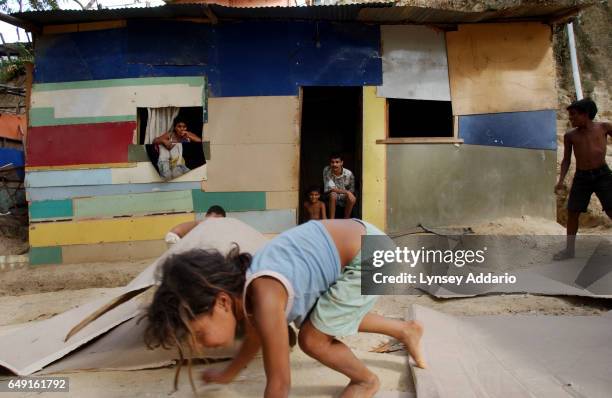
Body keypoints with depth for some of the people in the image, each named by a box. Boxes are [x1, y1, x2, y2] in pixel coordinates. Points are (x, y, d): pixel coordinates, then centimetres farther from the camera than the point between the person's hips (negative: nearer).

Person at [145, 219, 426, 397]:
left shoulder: (264, 298, -29)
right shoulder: (243, 291, -2)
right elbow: (254, 339, 20)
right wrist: (227, 375, 34)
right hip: (357, 242, 9)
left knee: (312, 339, -3)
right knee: (333, 319, 26)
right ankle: (406, 331, 43)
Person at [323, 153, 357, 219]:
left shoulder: (349, 174, -18)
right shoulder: (326, 170, -20)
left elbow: (351, 190, -3)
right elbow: (332, 189, -24)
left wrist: (349, 194, -23)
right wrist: (347, 192, -32)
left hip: (344, 197, 1)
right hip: (331, 197, -1)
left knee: (353, 199, -29)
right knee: (333, 194, -34)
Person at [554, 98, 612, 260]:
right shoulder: (570, 135, 6)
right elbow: (566, 160, 9)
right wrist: (561, 180, -2)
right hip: (581, 177, 3)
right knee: (572, 213, 4)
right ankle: (569, 249, 18)